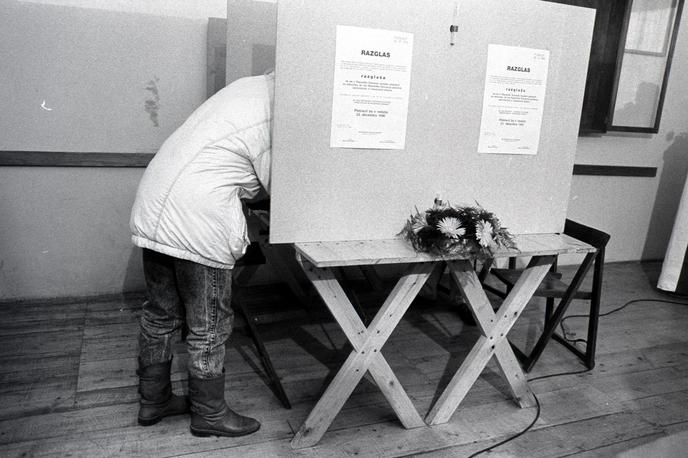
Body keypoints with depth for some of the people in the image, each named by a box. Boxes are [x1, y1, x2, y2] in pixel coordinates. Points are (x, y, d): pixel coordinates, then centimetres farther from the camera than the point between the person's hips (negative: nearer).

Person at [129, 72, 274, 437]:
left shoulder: (256, 85, 13)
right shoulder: (274, 118, -15)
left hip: (152, 211, 10)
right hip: (196, 226, -10)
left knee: (161, 313, 20)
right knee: (209, 327, 7)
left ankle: (153, 400, 36)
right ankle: (209, 414, 24)